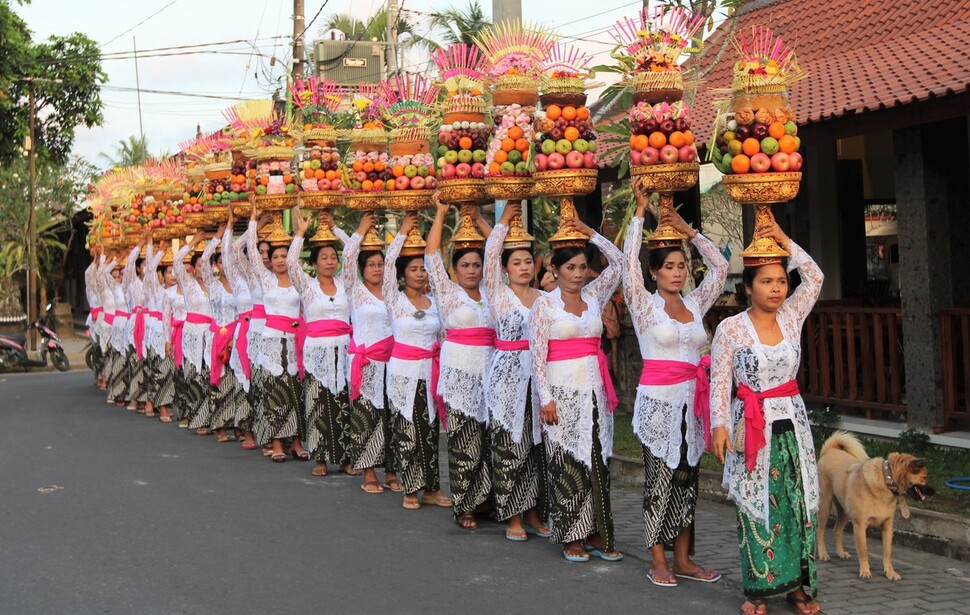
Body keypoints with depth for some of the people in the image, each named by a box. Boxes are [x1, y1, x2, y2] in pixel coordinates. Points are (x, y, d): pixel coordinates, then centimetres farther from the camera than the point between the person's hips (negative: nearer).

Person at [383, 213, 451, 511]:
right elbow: (389, 262, -13)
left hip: (429, 369, 4)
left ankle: (431, 489, 13)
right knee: (406, 429, 0)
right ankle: (410, 490, 8)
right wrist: (403, 232, -7)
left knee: (429, 429, 6)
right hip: (404, 370, -3)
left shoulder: (434, 302, 9)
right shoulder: (395, 299, -2)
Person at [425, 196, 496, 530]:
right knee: (465, 442, -4)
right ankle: (463, 507, 4)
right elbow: (432, 256, -3)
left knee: (488, 439, 2)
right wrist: (441, 215, -1)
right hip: (460, 372, -4)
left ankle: (482, 499, 13)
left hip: (488, 371, 4)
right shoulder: (448, 292, 4)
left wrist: (479, 220, 8)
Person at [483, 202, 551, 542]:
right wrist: (504, 220, 0)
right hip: (507, 376, -4)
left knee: (537, 445, 6)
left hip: (539, 376, 4)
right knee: (509, 446, -1)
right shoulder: (498, 294, 0)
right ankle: (513, 516, 9)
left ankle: (534, 512, 18)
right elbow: (491, 253, -10)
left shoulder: (544, 297, 10)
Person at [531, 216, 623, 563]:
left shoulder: (594, 296, 9)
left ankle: (596, 535, 15)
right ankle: (571, 538, 9)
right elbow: (537, 356, -7)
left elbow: (618, 262, 7)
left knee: (597, 461, 7)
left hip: (594, 388, 5)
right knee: (567, 463, 0)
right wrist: (545, 398, -13)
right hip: (562, 390, -5)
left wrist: (590, 233, 0)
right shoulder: (545, 305, -3)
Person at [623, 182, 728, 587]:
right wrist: (640, 212, -8)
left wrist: (689, 231, 9)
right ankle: (658, 560, 9)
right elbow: (629, 261, -13)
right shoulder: (644, 305, -3)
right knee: (659, 479, 0)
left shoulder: (695, 304, 10)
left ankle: (682, 558, 17)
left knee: (687, 478, 9)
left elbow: (719, 267, 14)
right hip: (658, 400, -5)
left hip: (691, 400, 5)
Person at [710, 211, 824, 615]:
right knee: (756, 506, 2)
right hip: (751, 426, -4)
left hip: (792, 422, 4)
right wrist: (719, 424, -18)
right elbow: (719, 381, -8)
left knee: (798, 503, 6)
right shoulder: (731, 329, -7)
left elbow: (814, 279, 4)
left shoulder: (791, 318, 5)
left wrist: (784, 241, 0)